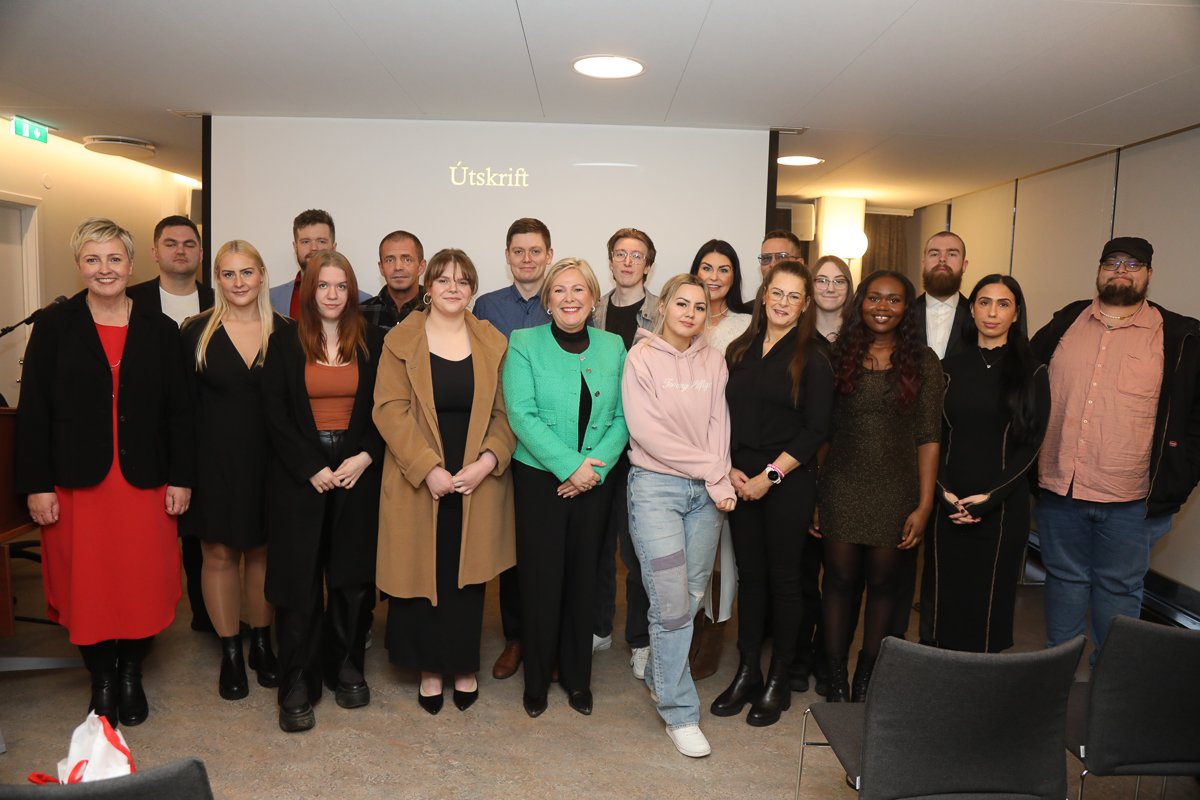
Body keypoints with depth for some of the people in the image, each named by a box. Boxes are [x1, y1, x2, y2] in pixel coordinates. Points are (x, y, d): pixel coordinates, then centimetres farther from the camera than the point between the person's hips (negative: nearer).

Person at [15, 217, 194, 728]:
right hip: (77, 481, 0)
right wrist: (36, 485, -5)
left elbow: (178, 410, 4)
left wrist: (181, 477, -1)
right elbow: (32, 411, 0)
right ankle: (101, 680, 25)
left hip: (144, 480, 1)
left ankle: (132, 674, 25)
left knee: (144, 582, 4)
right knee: (85, 584, 7)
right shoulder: (54, 326, 2)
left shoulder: (159, 329, 4)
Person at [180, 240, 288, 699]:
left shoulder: (284, 332, 0)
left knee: (261, 551, 11)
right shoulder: (196, 333, -1)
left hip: (267, 458, 1)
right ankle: (230, 653, 21)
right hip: (214, 459, 0)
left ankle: (261, 644, 28)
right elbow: (185, 404, -1)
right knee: (218, 554, 6)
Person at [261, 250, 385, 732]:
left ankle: (347, 668, 23)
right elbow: (275, 412, -2)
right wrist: (312, 468, -10)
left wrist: (365, 457, -11)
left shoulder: (372, 341, 5)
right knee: (299, 580, 1)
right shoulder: (285, 341, 2)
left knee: (353, 575, 7)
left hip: (358, 472, 1)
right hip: (299, 475, -1)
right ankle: (297, 686, 11)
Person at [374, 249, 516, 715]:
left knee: (467, 576, 9)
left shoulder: (493, 343, 6)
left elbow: (506, 413, 3)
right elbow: (390, 409, -7)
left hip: (477, 483, 1)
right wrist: (428, 469, -16)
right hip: (418, 483, -1)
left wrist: (487, 461, -12)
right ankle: (429, 668, 22)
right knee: (423, 574, 5)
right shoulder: (401, 341, 1)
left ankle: (464, 667, 25)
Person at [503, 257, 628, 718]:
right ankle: (536, 680, 23)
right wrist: (569, 466, -18)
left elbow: (622, 417, 2)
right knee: (541, 578, 4)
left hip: (594, 482, 3)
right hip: (539, 479, -2)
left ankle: (577, 677, 28)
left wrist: (596, 466, -13)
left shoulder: (613, 347, 6)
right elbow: (521, 415, -13)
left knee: (582, 577, 11)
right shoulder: (524, 344, -3)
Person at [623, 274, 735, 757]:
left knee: (693, 595, 11)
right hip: (657, 486, -4)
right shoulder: (642, 358, -4)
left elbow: (718, 424, 4)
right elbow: (646, 431, -11)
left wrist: (719, 479, -11)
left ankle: (659, 676, 34)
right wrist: (712, 470, -10)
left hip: (706, 493, 5)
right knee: (671, 602, -5)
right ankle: (680, 712, 9)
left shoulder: (713, 361, 9)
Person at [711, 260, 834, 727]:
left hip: (788, 483, -4)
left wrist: (770, 475, -13)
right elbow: (724, 416, 10)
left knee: (783, 577, 5)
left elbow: (814, 429, -9)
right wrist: (729, 469, -3)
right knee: (749, 574, 11)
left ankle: (779, 680, 21)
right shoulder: (739, 351, 8)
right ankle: (747, 671, 24)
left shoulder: (812, 357, -4)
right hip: (739, 481, 4)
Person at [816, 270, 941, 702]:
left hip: (895, 489, 0)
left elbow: (927, 437, -1)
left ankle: (868, 675, 26)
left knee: (883, 581, 9)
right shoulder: (840, 356, 4)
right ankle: (836, 675, 17)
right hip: (841, 485, 1)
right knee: (839, 577, 4)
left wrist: (924, 504, -6)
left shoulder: (922, 362, 1)